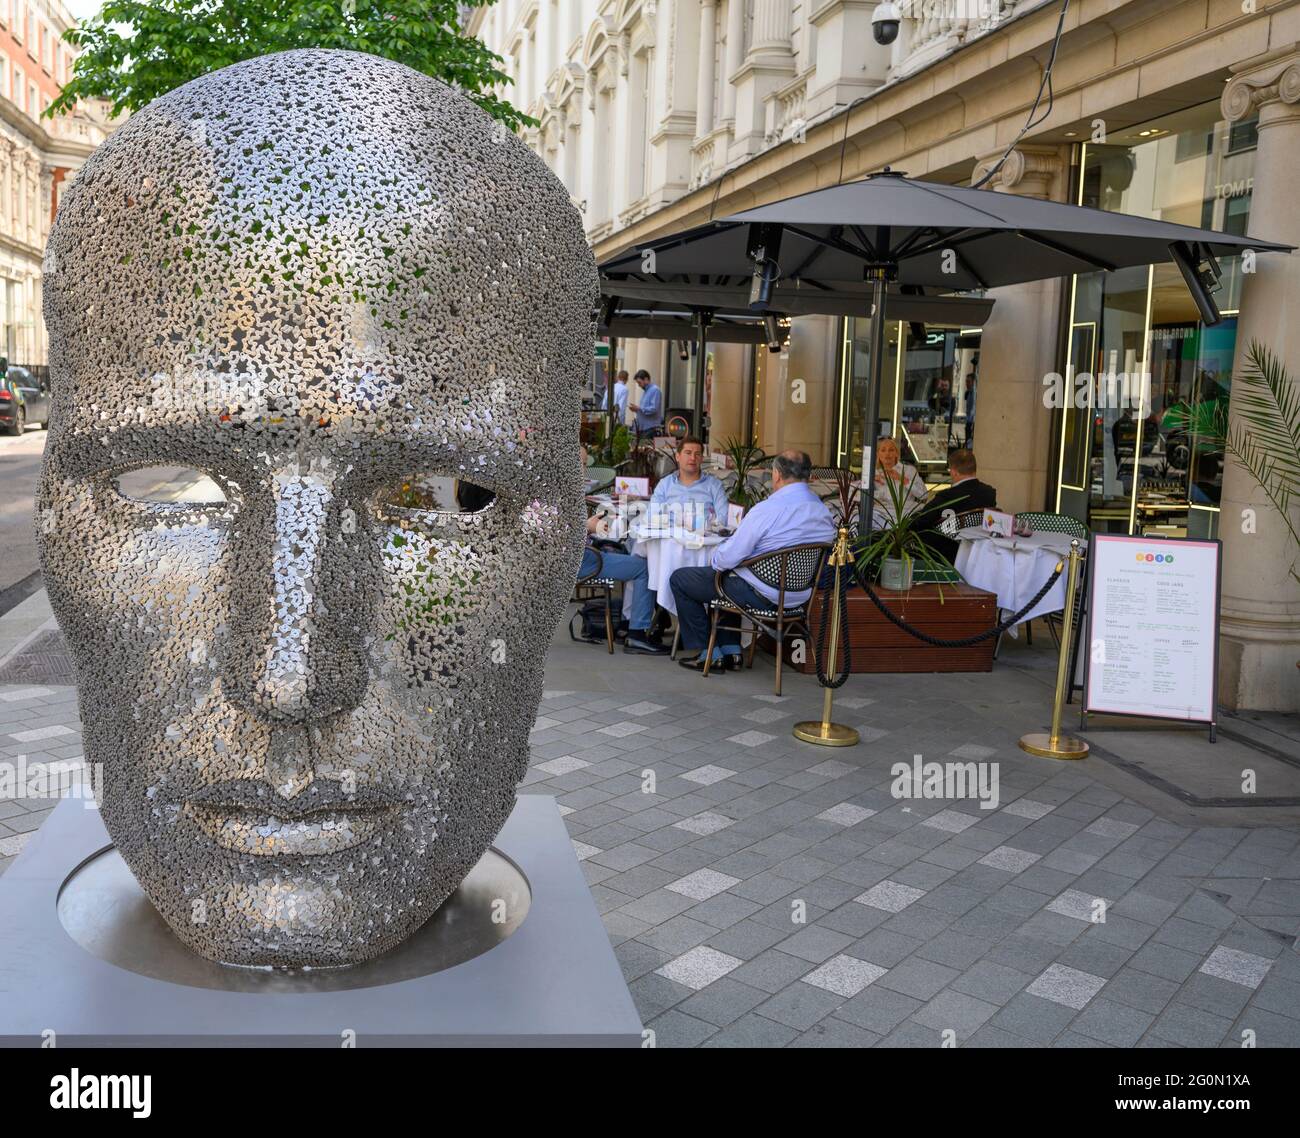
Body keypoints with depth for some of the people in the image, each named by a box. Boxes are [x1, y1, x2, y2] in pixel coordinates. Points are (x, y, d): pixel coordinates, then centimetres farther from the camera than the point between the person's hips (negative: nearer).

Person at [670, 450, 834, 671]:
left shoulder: (766, 509, -23)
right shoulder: (825, 512, -1)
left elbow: (728, 558, -20)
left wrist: (716, 557, 5)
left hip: (761, 594, -8)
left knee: (680, 579, 9)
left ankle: (708, 654, 15)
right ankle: (730, 650, 28)